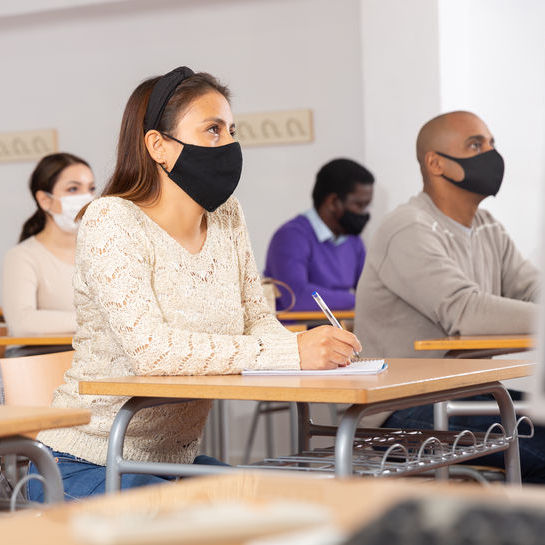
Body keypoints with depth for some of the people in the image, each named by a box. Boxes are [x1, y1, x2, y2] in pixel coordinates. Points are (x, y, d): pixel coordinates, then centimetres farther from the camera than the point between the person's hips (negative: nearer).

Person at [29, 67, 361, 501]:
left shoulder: (226, 216, 5)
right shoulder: (112, 222, -17)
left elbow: (257, 320, 5)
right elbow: (149, 347, -30)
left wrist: (318, 348, -20)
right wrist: (291, 352, -35)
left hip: (177, 460, 7)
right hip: (90, 466, -7)